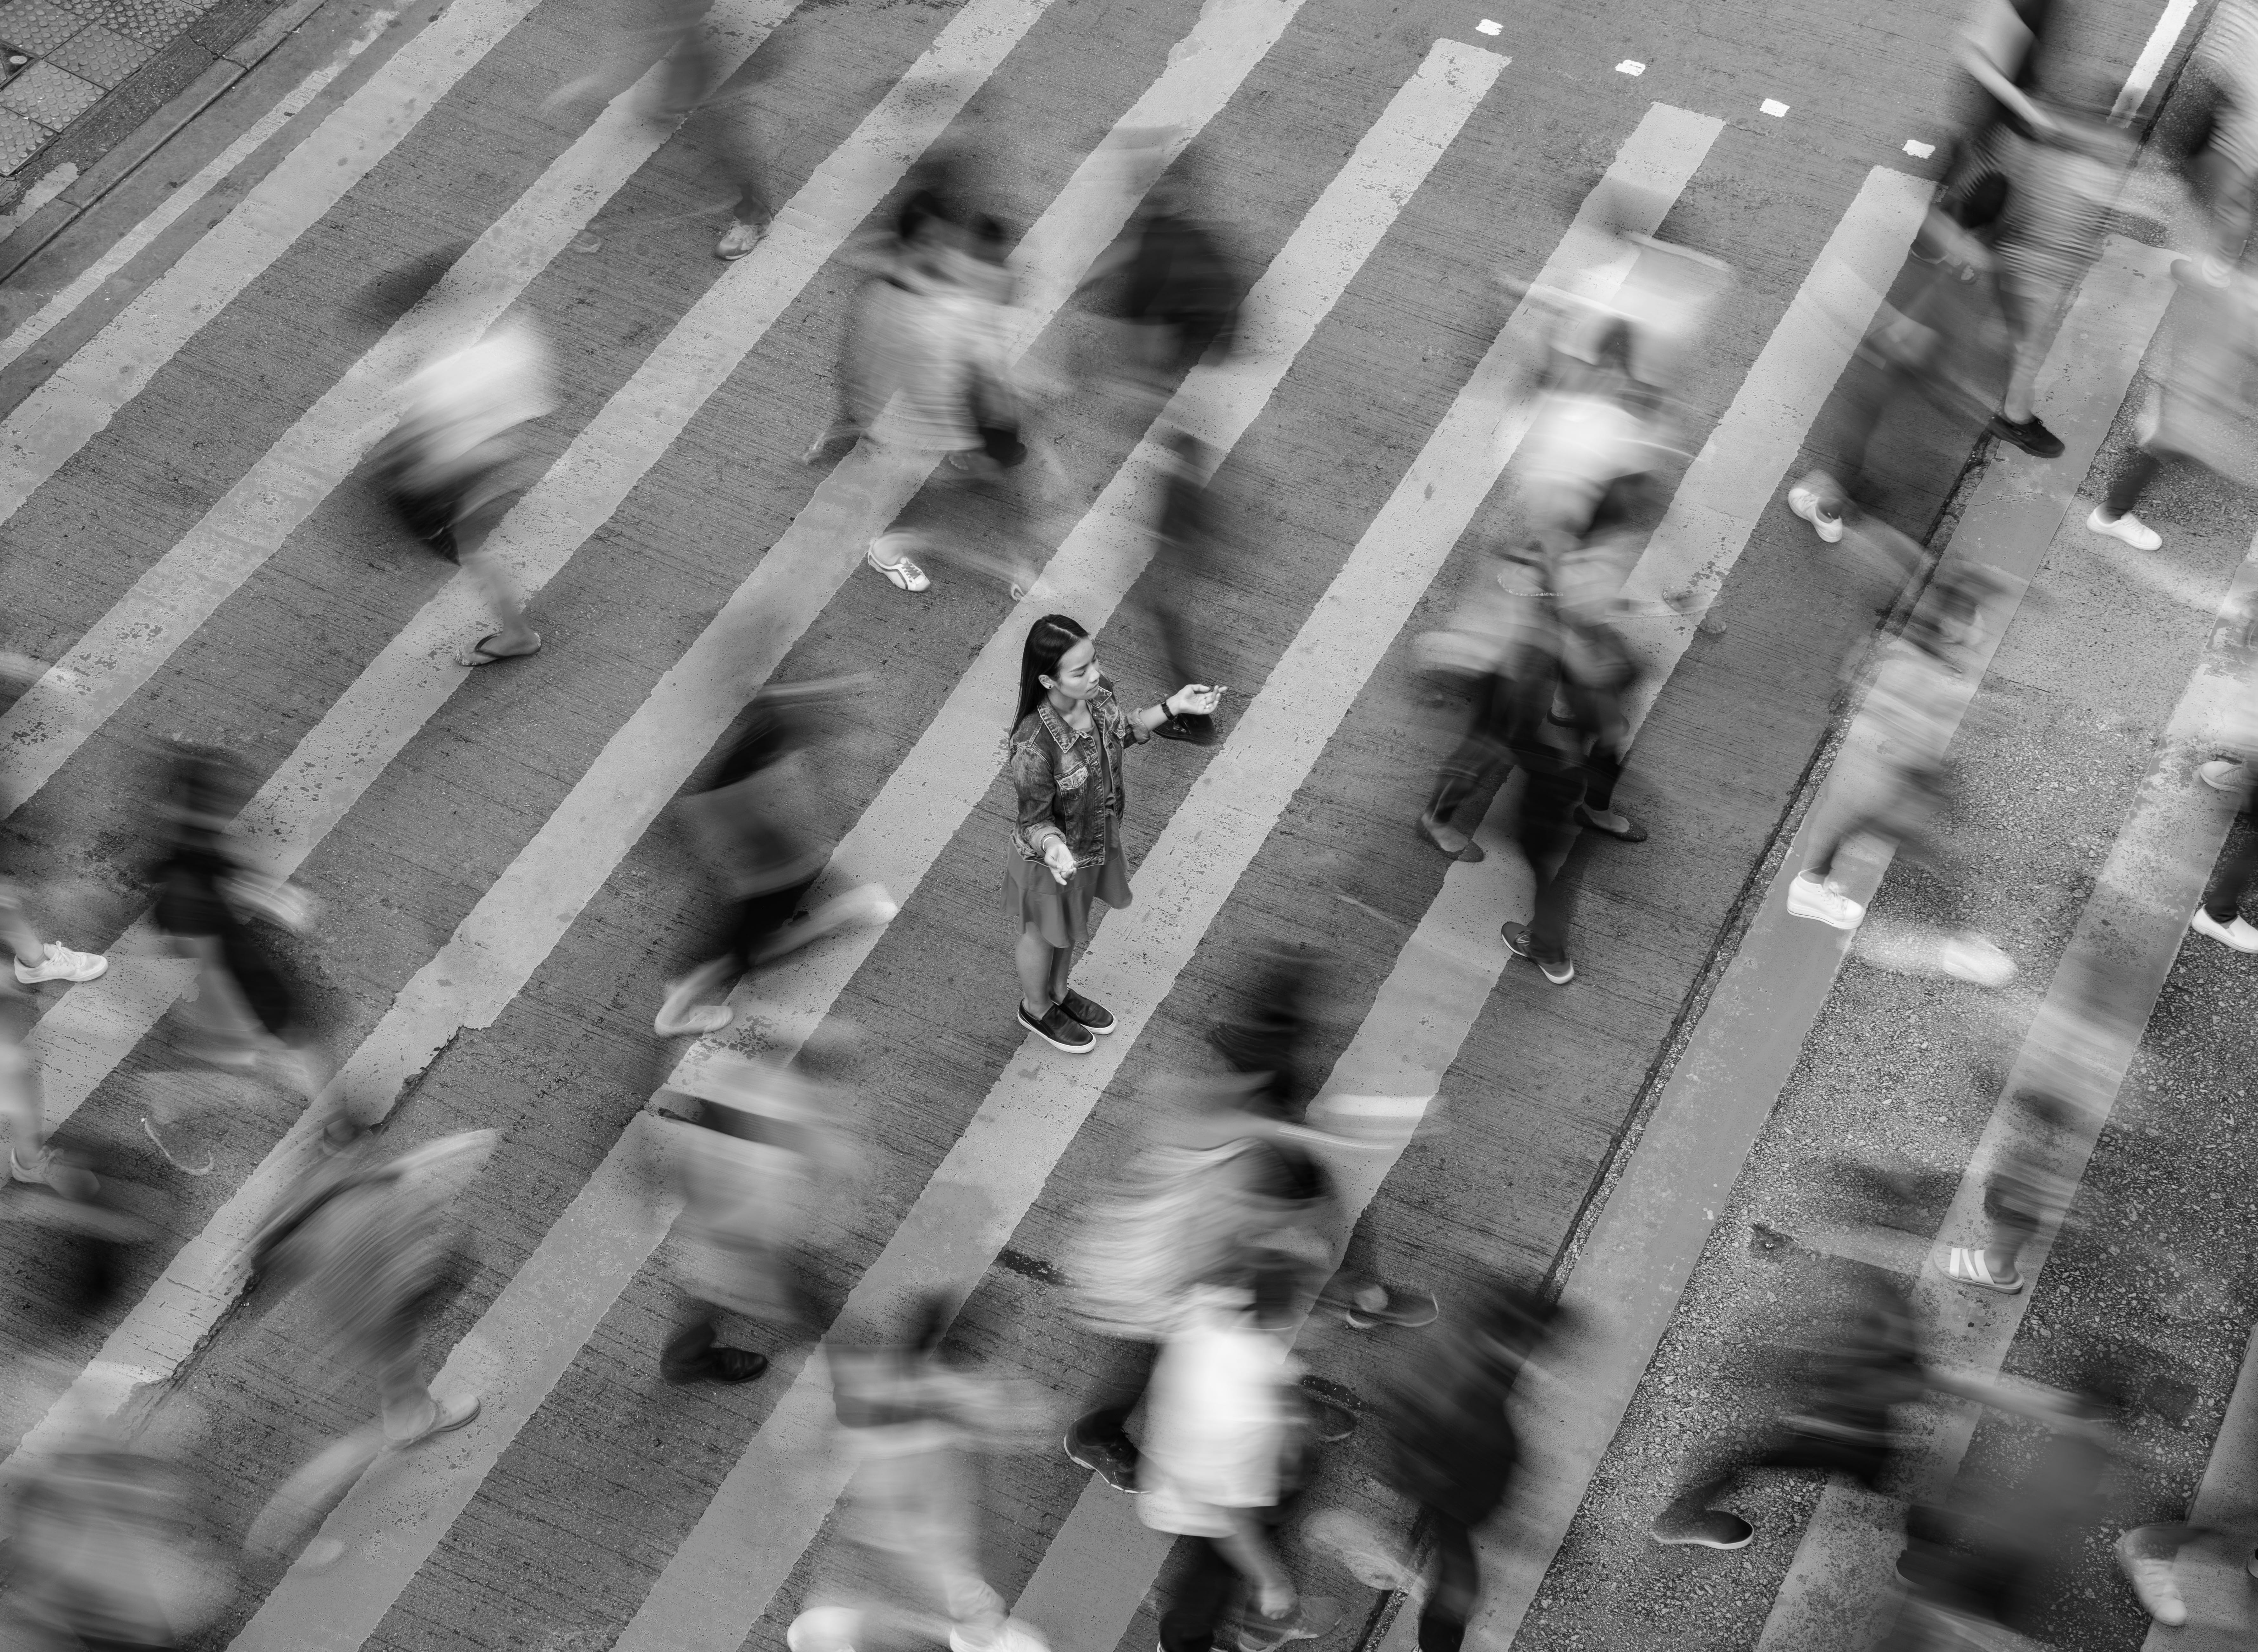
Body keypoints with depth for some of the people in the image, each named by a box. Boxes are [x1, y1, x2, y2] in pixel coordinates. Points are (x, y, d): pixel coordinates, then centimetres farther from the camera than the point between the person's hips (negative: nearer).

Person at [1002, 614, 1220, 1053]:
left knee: (1072, 923, 32)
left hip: (1096, 838, 6)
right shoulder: (1035, 747, -41)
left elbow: (1121, 732, 3)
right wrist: (1054, 849, -48)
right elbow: (1034, 823, -27)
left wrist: (1174, 706, -6)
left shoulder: (1096, 695, -21)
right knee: (1045, 933, 24)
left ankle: (1059, 992, 61)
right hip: (1057, 858, -6)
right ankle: (1036, 1009, 54)